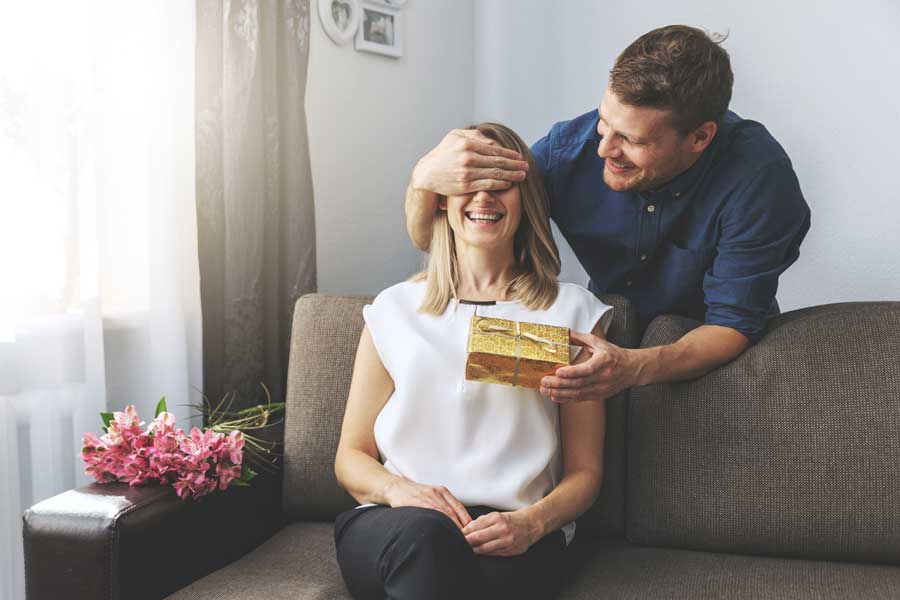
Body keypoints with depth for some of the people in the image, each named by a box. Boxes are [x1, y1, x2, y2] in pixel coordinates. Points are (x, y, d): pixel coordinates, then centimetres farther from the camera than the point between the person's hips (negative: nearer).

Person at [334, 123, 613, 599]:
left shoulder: (571, 312, 11)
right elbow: (351, 457, 14)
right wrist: (397, 489, -9)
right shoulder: (395, 309, 14)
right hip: (395, 529, 1)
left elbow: (584, 471, 10)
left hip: (511, 539, 0)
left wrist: (532, 522, -12)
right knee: (423, 533, -36)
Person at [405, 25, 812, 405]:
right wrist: (424, 180, -37)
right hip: (608, 336, 2)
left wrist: (635, 368, -47)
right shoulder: (571, 146, -19)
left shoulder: (758, 174, -28)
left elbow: (733, 324, -26)